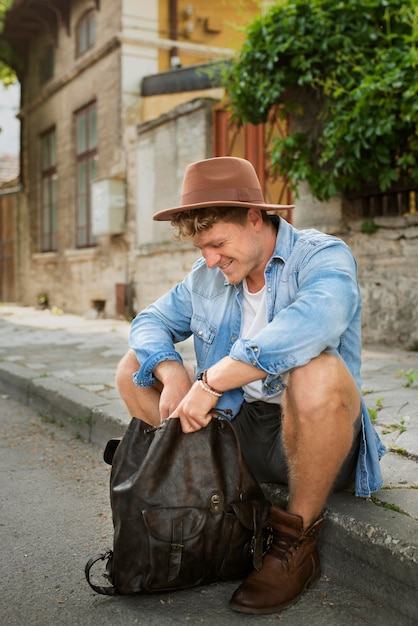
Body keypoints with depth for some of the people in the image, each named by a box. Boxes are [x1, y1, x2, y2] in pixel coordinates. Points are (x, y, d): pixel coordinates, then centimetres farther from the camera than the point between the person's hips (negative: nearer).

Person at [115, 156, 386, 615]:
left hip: (306, 438, -6)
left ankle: (298, 542, -17)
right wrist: (171, 372, -14)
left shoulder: (323, 256, -14)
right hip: (237, 427, 6)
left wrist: (210, 381, -34)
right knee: (133, 370, 3)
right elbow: (150, 322, 9)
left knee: (317, 372, -40)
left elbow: (309, 325, -36)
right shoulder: (206, 278, 7)